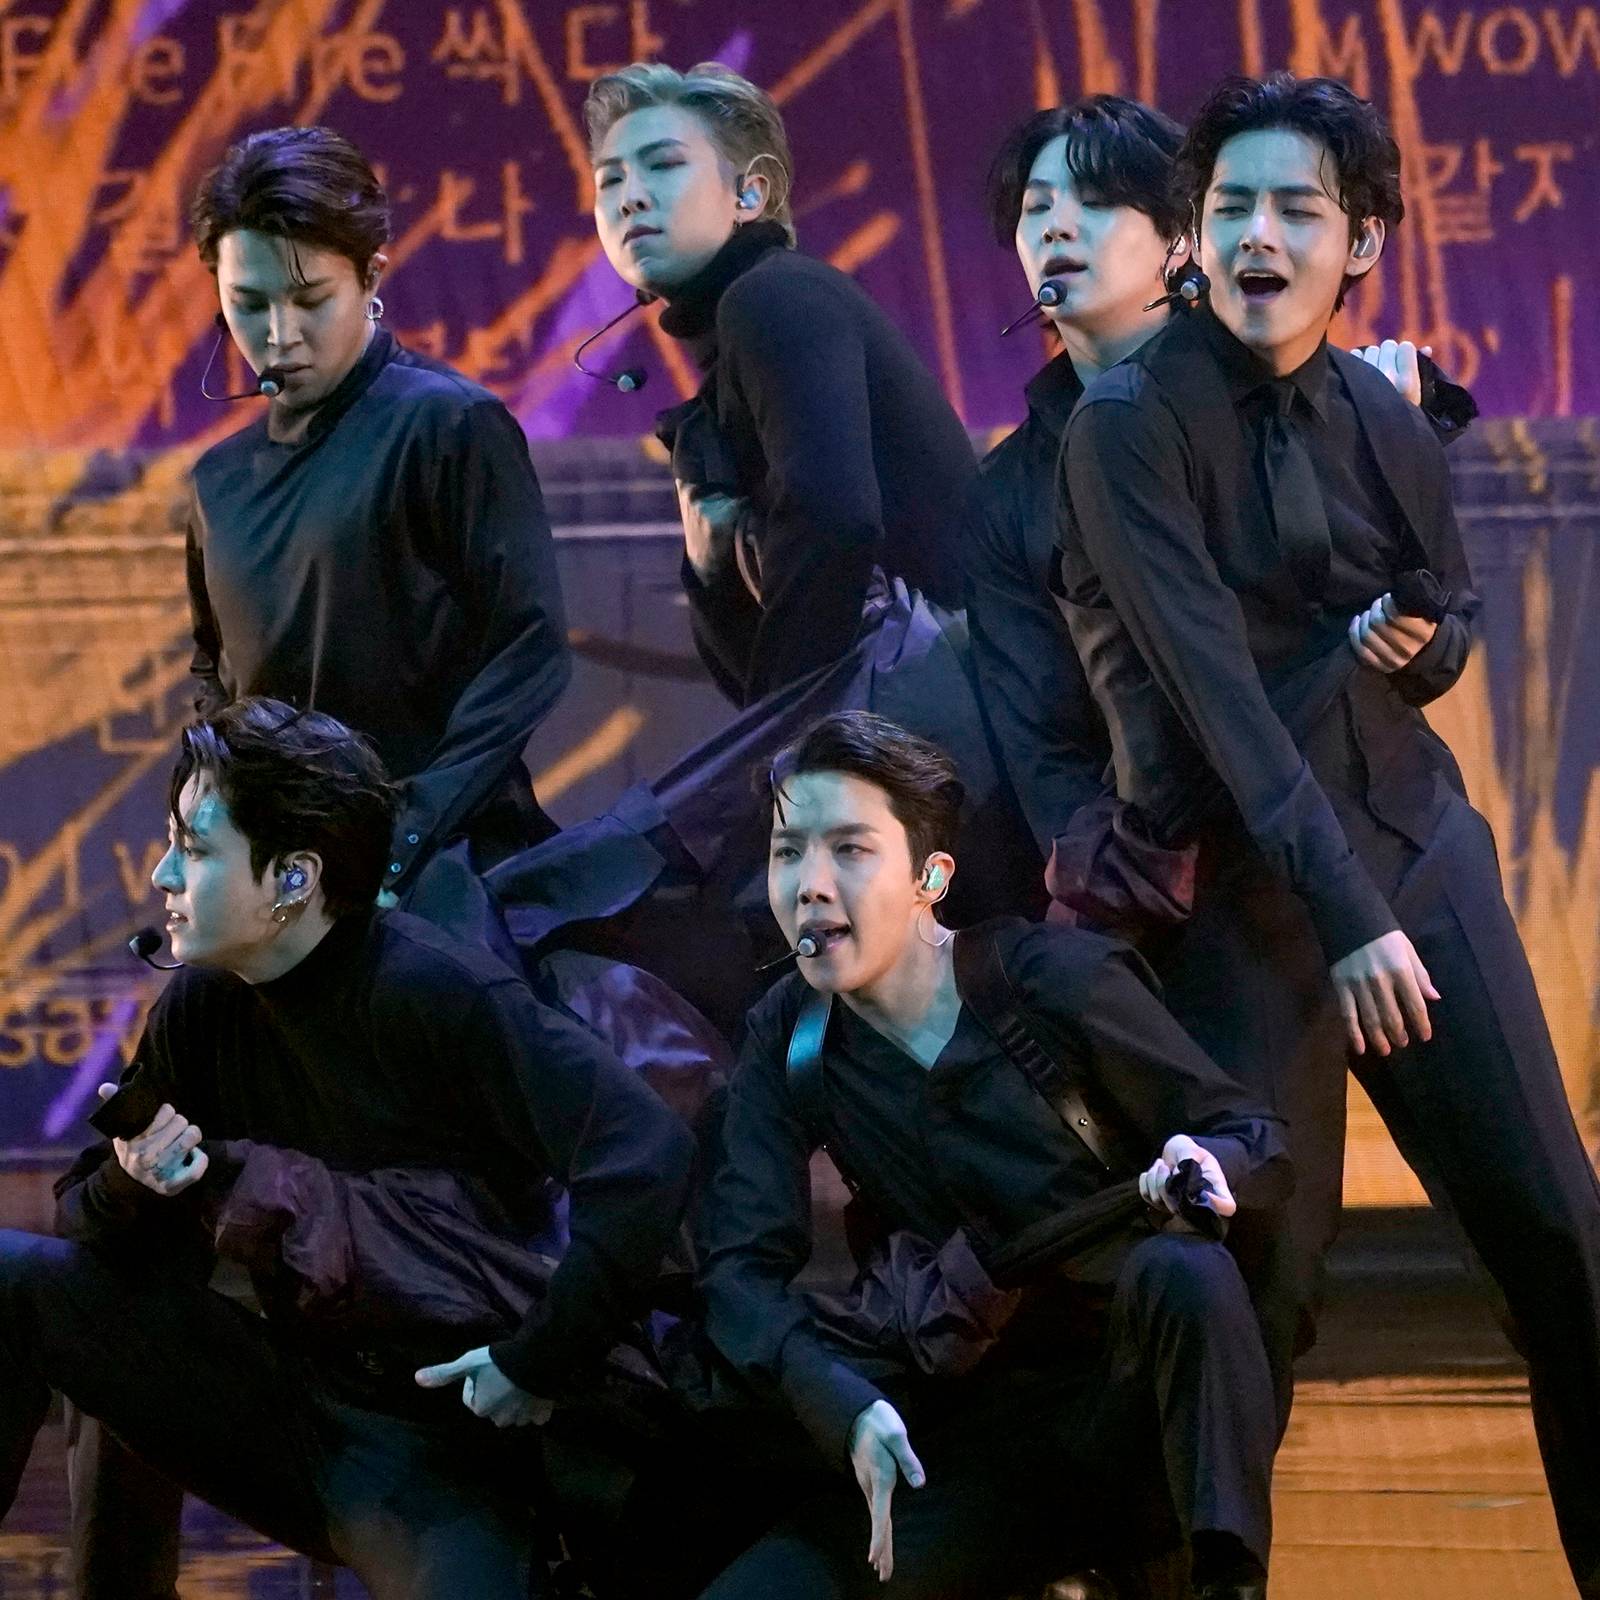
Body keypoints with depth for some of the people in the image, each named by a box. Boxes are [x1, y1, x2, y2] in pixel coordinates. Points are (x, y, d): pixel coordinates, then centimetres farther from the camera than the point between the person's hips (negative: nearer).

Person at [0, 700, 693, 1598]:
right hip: (285, 1402, 6)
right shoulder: (201, 1008, 1)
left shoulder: (435, 995, -20)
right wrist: (133, 1188, -14)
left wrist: (544, 1361, -24)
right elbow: (85, 1224, 10)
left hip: (436, 1447, -6)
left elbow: (647, 1155, -30)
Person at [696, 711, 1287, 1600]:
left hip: (1137, 1384, -3)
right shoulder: (788, 1041, 1)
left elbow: (1258, 1141, -5)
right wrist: (847, 1407, -27)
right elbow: (743, 1269, -7)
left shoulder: (1052, 976, -10)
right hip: (979, 1425, 3)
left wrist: (1204, 1165, -31)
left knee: (1183, 1274, -38)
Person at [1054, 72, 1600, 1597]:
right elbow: (1211, 682, -17)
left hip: (1417, 838, 5)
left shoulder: (1381, 418, 7)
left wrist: (1423, 641, -5)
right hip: (1244, 873, -5)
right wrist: (1342, 911, -23)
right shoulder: (1132, 422, -9)